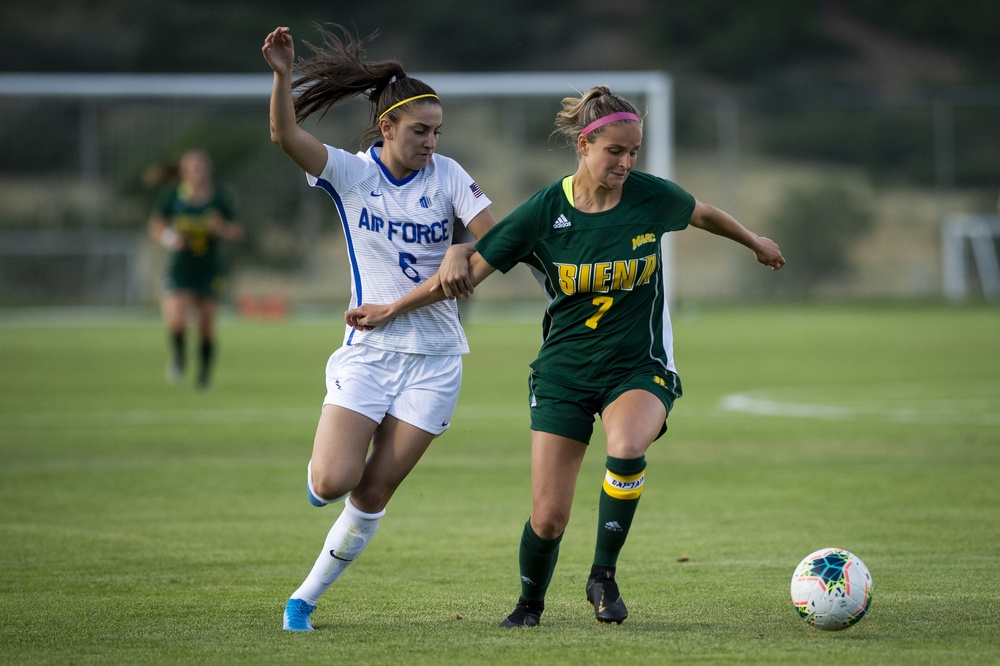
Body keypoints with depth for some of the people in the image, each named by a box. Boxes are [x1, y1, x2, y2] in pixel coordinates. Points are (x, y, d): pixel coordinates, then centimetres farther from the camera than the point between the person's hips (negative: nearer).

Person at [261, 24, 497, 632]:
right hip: (368, 348, -1)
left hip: (434, 358, 1)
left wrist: (463, 254, -29)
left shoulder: (447, 176, -1)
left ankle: (308, 597, 17)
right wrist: (283, 75, -36)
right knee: (331, 484, -15)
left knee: (373, 496, 0)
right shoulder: (349, 173, -4)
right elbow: (286, 136, -20)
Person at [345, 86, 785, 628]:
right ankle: (530, 603, 27)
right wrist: (393, 309, 0)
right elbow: (471, 269, -2)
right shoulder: (544, 212, -11)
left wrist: (755, 243, 30)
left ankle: (603, 577, -17)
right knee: (548, 517, -5)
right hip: (564, 372, 0)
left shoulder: (652, 197, -9)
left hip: (639, 368, 0)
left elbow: (703, 214, 14)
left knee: (626, 446, -35)